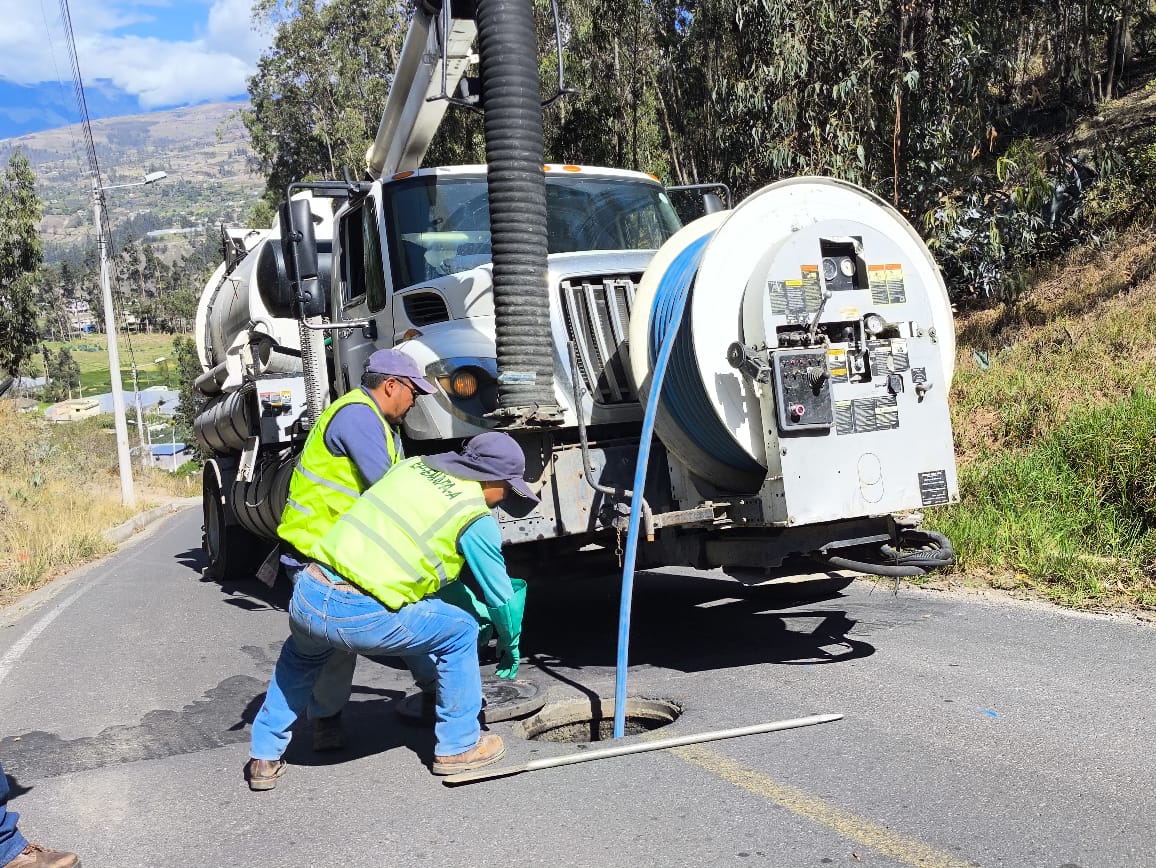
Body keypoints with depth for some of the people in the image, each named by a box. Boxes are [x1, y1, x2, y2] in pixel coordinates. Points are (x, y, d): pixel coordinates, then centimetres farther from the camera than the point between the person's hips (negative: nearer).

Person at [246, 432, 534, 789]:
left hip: (306, 598, 6)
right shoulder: (476, 518, 1)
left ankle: (264, 759, 39)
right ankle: (458, 747, 24)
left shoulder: (412, 465, 17)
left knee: (301, 657, 39)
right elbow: (499, 595, 10)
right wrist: (510, 646, 29)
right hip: (362, 617, -6)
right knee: (460, 631, 16)